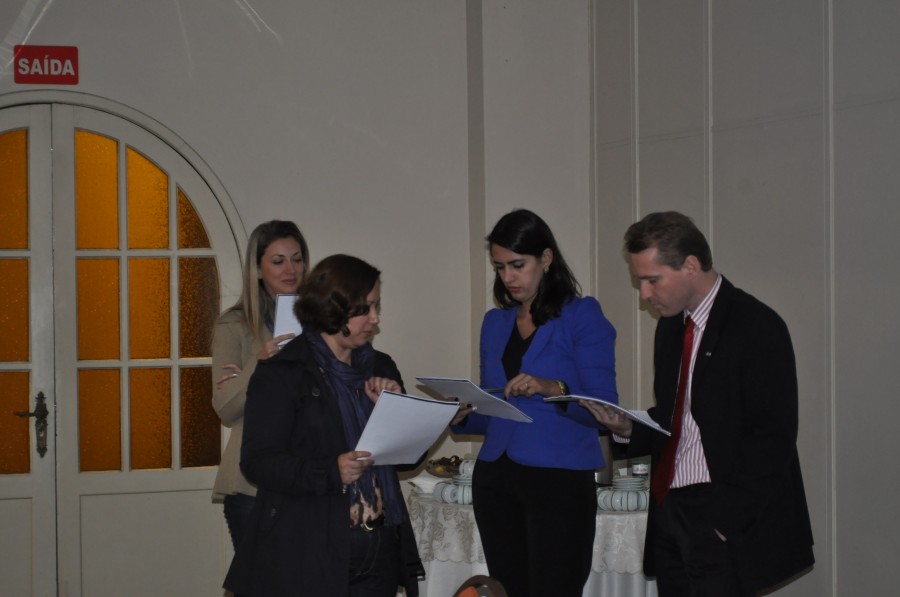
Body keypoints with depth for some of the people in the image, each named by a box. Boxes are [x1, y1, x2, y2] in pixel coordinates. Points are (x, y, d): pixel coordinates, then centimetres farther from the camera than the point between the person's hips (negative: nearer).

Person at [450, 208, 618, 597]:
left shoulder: (581, 315, -2)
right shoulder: (495, 323, 15)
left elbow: (603, 408, -10)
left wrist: (553, 388, -26)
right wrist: (462, 417, -2)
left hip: (560, 481, -5)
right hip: (496, 478, 5)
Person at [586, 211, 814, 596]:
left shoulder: (757, 326, -10)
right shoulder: (670, 325, 15)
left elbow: (773, 437, -14)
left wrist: (726, 519, -17)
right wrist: (628, 428, 1)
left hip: (724, 521, -7)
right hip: (670, 507, 7)